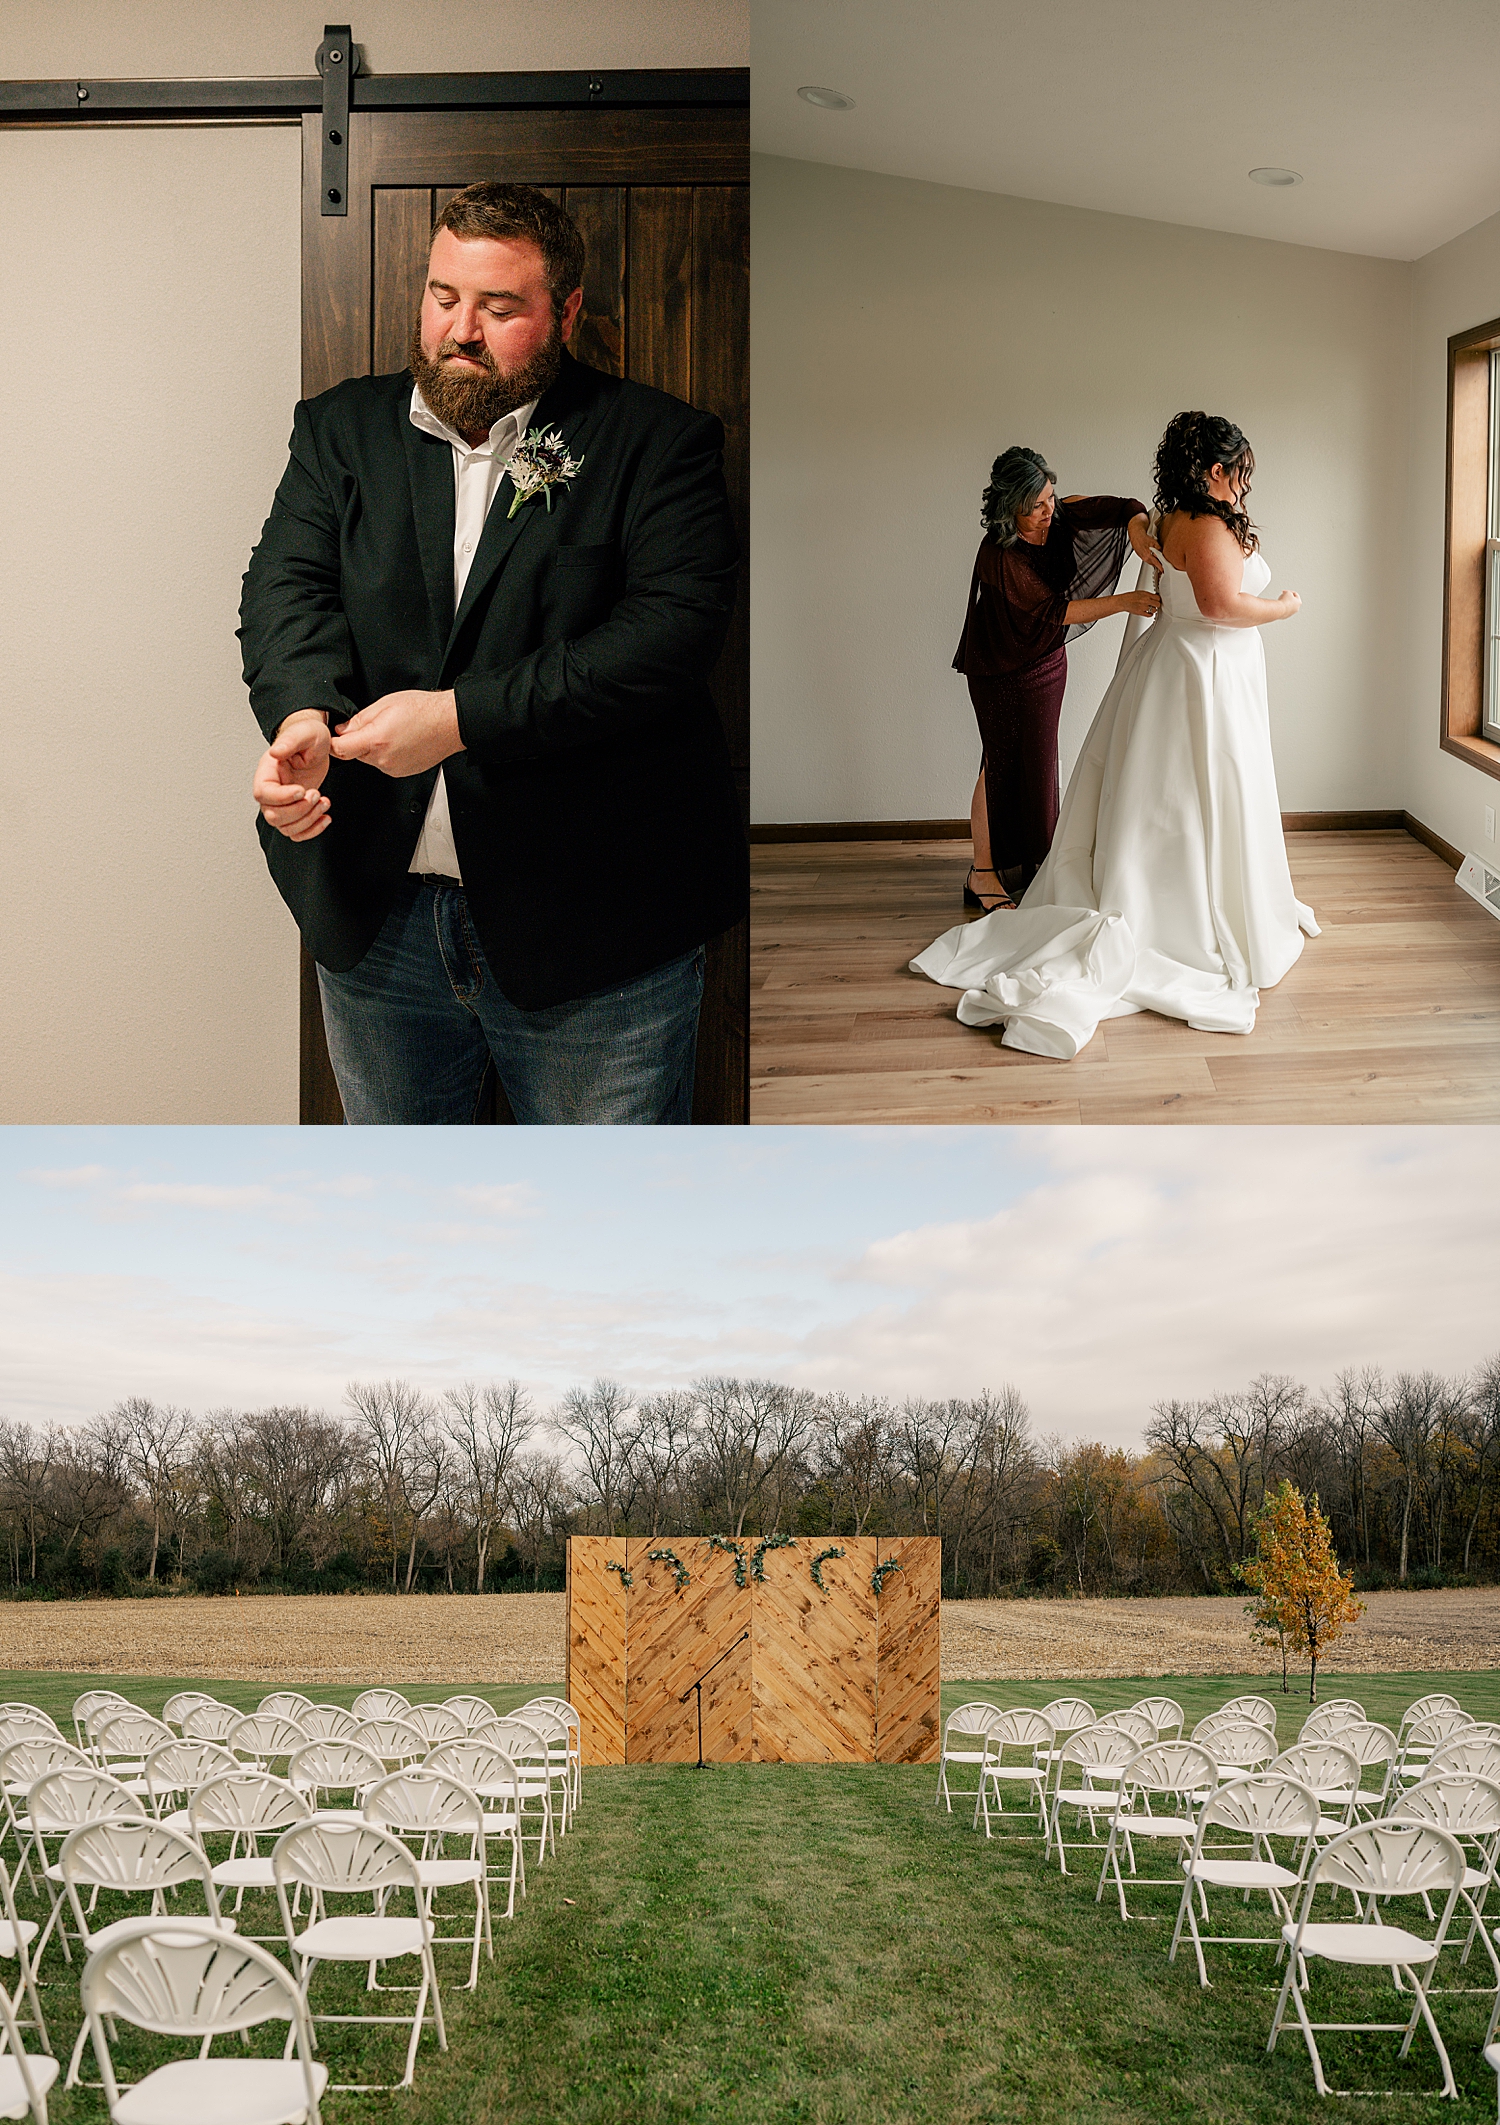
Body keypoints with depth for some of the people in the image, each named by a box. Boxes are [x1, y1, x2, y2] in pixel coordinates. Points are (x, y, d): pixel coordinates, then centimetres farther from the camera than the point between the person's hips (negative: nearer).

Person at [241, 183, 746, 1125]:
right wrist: (304, 712, -24)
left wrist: (466, 717, -22)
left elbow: (676, 625, -15)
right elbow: (287, 585, -1)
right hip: (376, 917, 4)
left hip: (594, 933, -3)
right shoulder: (342, 428, 10)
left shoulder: (657, 440, -2)